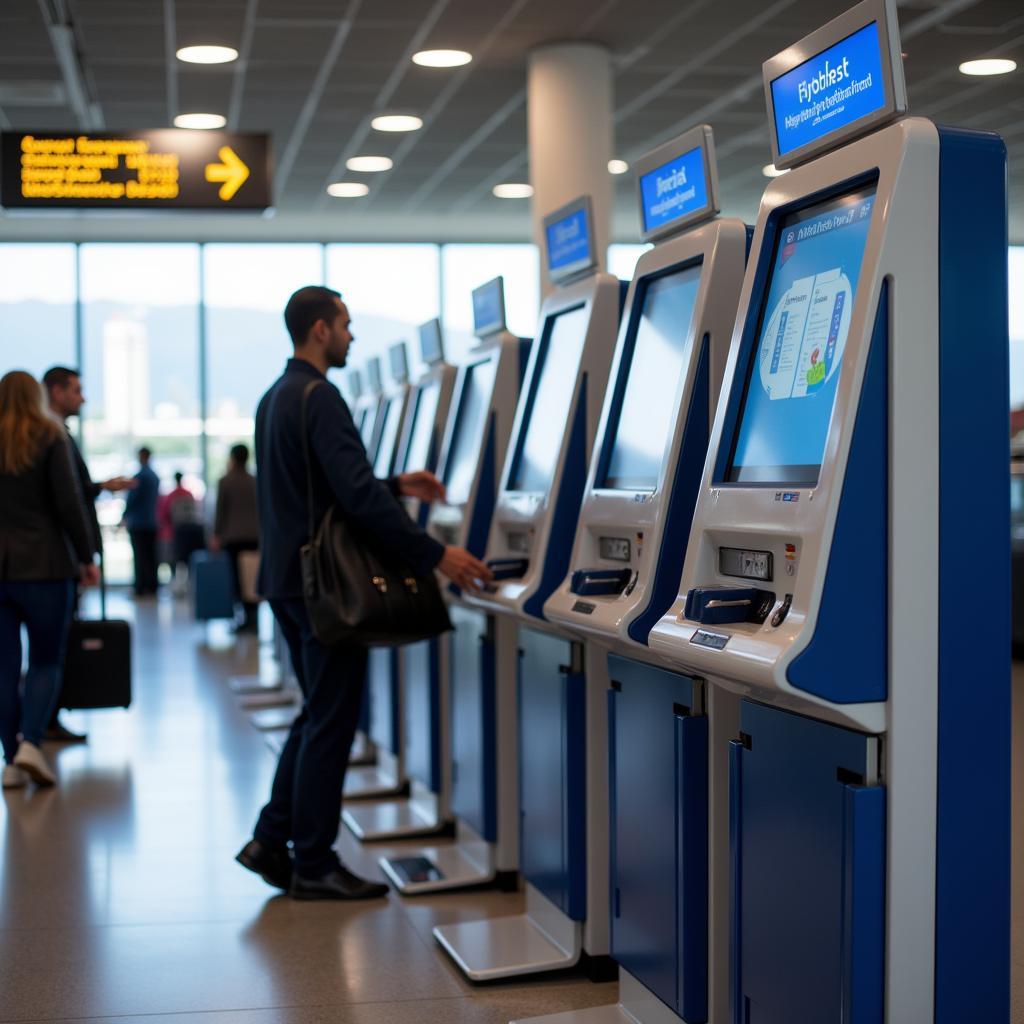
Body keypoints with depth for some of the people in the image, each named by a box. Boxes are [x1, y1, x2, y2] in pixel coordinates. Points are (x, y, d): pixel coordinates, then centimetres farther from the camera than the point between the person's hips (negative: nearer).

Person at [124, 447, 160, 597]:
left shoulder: (139, 476, -13)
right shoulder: (155, 476, 9)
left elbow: (131, 498, -11)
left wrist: (125, 515, 2)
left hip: (138, 522, -7)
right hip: (152, 521, 7)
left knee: (140, 556, -5)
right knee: (151, 555, 8)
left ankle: (140, 588, -6)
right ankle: (151, 587, 8)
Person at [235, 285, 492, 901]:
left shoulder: (275, 398, 15)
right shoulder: (318, 398, -16)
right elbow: (357, 496, -25)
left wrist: (397, 485, 17)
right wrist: (434, 555, -24)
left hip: (288, 580, 10)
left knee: (319, 715, 18)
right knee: (331, 723, -2)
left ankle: (273, 840, 19)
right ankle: (314, 866, 5)